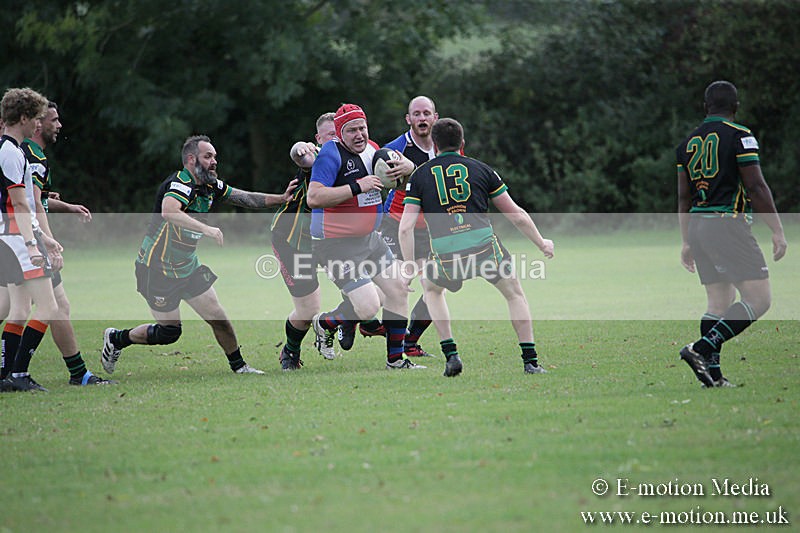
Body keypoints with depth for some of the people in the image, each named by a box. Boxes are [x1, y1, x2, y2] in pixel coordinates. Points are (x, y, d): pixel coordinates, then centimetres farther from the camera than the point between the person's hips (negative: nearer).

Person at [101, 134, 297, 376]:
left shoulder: (210, 186, 4)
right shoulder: (180, 184, -24)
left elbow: (245, 198, 12)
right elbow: (168, 211, -44)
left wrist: (281, 198, 1)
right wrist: (206, 229, -48)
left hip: (188, 266, 8)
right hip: (157, 269, -8)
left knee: (217, 317, 2)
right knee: (170, 331, -1)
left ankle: (239, 366, 15)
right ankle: (116, 339, 19)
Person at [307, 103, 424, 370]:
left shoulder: (372, 149, 7)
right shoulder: (331, 154, -18)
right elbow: (313, 198, -29)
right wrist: (357, 187, -29)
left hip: (368, 238, 9)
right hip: (336, 245, -9)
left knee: (398, 289, 9)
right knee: (369, 307, -15)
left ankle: (395, 359, 22)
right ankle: (323, 323, 15)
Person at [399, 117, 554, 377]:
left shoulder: (420, 175, 13)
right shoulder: (480, 169, 15)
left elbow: (405, 228, 4)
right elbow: (517, 215, 17)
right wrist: (542, 243, 30)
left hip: (446, 255, 0)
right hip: (484, 245, 0)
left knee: (432, 289, 32)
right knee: (515, 294, 24)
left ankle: (451, 355, 18)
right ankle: (530, 362, 15)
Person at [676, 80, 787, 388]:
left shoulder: (689, 142, 14)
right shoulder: (739, 136, -6)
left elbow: (683, 197, 17)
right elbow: (756, 187, -11)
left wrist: (687, 242, 23)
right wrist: (778, 231, -7)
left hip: (698, 225, 8)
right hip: (728, 224, -8)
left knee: (719, 303, 13)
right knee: (758, 299, -7)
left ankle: (713, 374, 5)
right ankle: (701, 348, -19)